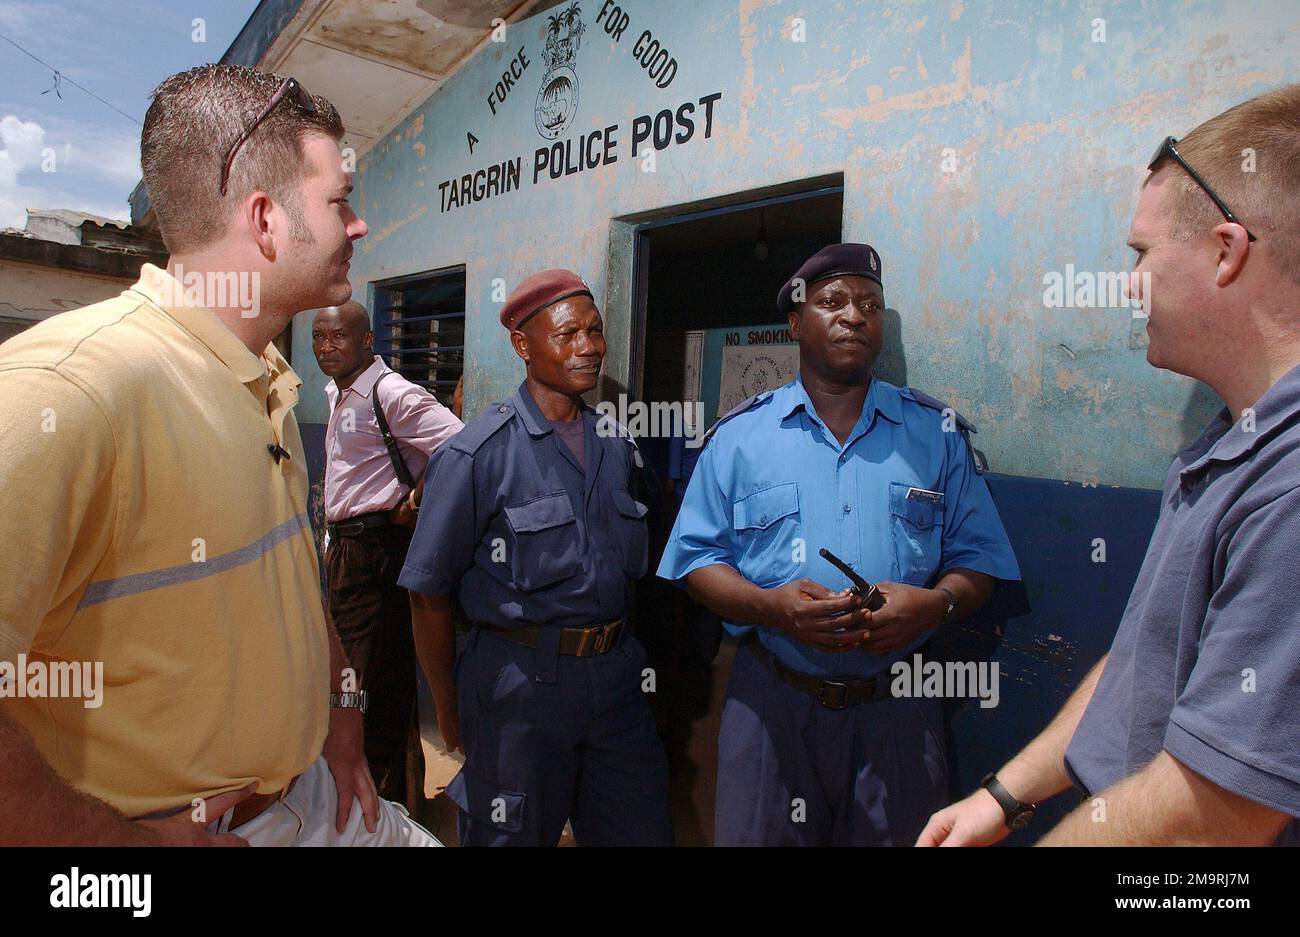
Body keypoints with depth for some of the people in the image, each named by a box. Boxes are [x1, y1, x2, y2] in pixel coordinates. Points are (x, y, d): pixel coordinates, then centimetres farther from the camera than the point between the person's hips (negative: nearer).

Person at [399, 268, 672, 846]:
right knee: (513, 837, 13)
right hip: (521, 679, -5)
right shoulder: (478, 455, -12)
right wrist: (450, 710, -1)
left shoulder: (617, 445, 6)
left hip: (614, 676, 5)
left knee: (643, 831, 17)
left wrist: (616, 655, 14)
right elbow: (429, 593, -8)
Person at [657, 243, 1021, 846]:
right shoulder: (739, 435, 3)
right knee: (753, 837, 9)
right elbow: (697, 558, 1)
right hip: (771, 704, 0)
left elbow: (977, 556, 6)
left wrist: (936, 605, -16)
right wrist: (769, 605, -17)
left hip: (897, 710, 1)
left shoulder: (936, 433, 6)